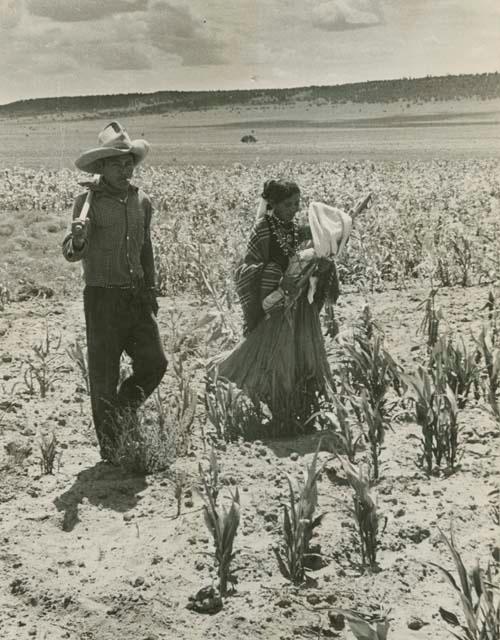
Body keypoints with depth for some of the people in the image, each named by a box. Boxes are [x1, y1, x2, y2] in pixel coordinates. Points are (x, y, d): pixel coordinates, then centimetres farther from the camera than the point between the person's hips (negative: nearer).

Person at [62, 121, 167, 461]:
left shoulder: (142, 201, 7)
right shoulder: (89, 201, -10)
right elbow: (71, 254, -17)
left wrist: (150, 289, 18)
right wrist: (78, 239, -39)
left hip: (137, 296, 5)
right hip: (102, 296, -5)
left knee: (155, 363, 3)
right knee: (104, 375, 3)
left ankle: (119, 418, 26)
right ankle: (110, 446, 19)